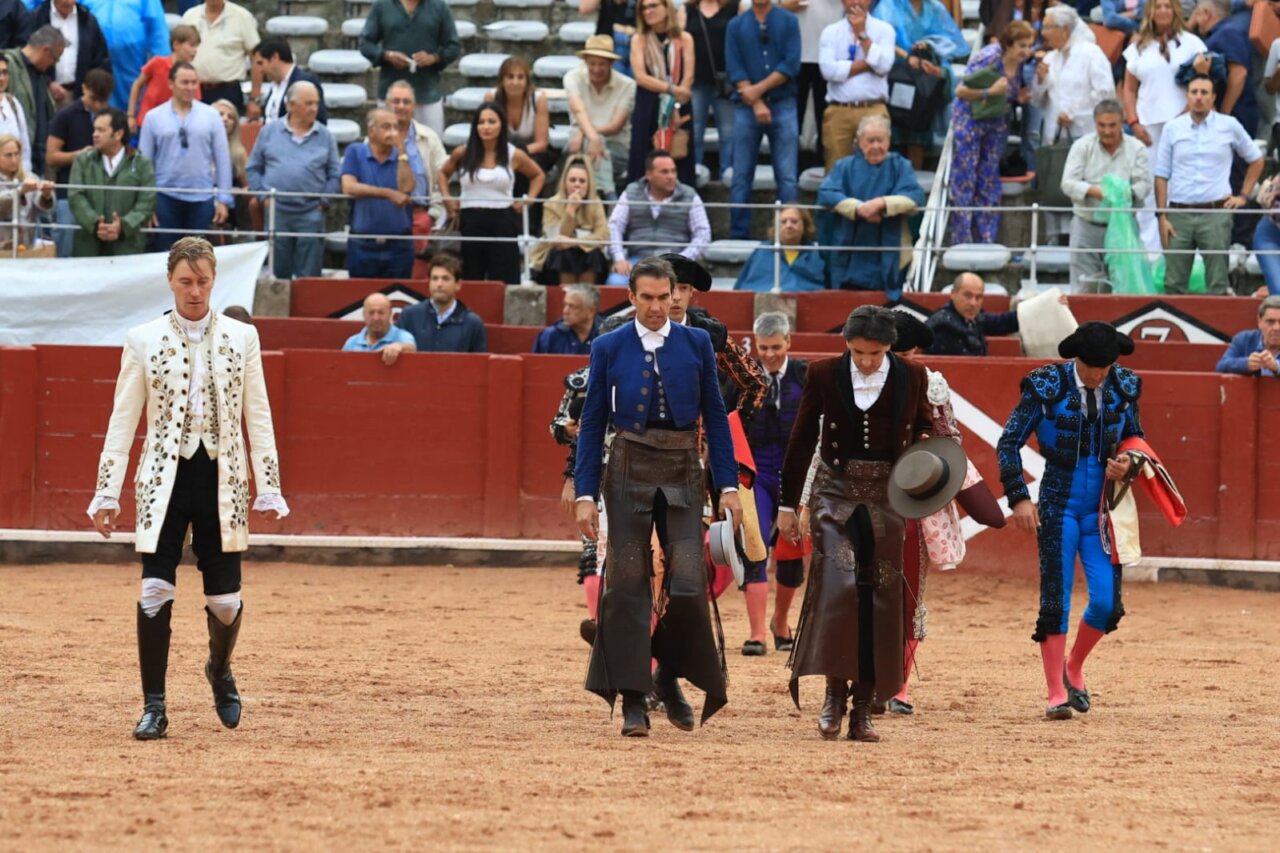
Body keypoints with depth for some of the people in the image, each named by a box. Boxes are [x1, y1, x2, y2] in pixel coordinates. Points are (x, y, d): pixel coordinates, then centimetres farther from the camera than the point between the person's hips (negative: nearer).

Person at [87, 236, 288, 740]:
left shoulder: (241, 339, 5)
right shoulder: (143, 341, 2)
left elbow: (257, 418, 7)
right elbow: (122, 421, 4)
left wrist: (268, 490, 3)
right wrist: (107, 493, 0)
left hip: (222, 481, 1)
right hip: (164, 480, -1)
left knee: (225, 600, 3)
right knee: (156, 592, -11)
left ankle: (219, 669, 36)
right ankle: (153, 708, -2)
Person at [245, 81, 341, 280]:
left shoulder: (325, 136, 5)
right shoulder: (270, 131, 6)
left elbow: (335, 175, 7)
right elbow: (253, 168, 11)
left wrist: (324, 201, -4)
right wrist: (263, 195, 0)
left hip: (311, 213, 0)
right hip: (277, 211, 0)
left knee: (308, 277, 0)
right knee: (278, 273, 6)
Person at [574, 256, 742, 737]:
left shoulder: (696, 344, 5)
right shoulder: (609, 349, 3)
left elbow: (715, 417, 7)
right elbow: (592, 423, 4)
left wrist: (728, 485, 2)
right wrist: (585, 493, -3)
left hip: (683, 472, 0)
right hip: (629, 470, 0)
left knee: (687, 585, -7)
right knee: (627, 584, -2)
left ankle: (669, 678, 17)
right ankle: (633, 701, 3)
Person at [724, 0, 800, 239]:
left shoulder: (788, 22, 5)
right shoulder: (736, 26, 7)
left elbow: (791, 64, -4)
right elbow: (735, 70, 0)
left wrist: (759, 89, -12)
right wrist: (756, 103, -12)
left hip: (783, 105, -1)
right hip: (746, 108, 1)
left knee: (788, 177, -4)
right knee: (742, 176, 2)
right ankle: (738, 235, 7)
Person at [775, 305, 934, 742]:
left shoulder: (911, 378, 0)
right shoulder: (824, 375, -3)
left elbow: (922, 431, 16)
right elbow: (802, 440, 4)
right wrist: (788, 504, 5)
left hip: (885, 497, 1)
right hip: (835, 491, -1)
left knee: (879, 598, -1)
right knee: (836, 584, -17)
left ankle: (864, 708, 5)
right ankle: (834, 693, -6)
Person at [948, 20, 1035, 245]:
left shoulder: (1020, 63, -3)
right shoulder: (988, 59, -23)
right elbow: (961, 91, -22)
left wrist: (1020, 98, -7)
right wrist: (990, 92, -33)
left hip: (997, 123, 6)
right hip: (970, 122, -6)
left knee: (989, 184, 8)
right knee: (965, 183, -4)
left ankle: (986, 242, 13)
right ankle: (961, 242, 1)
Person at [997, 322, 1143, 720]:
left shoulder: (1124, 387, 0)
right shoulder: (1045, 387, -9)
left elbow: (1135, 439, 16)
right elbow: (1008, 443, -4)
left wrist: (1128, 464, -6)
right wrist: (1018, 497, -11)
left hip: (1102, 508, 3)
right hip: (1059, 505, -3)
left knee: (1108, 603, -4)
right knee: (1055, 601, -3)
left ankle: (1073, 668, 24)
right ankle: (1057, 694, 7)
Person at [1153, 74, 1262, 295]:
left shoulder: (1229, 126, 4)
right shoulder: (1172, 129, 6)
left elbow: (1256, 160, 18)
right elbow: (1161, 176, 6)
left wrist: (1244, 196, 10)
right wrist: (1162, 217, -1)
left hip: (1216, 212, -1)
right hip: (1179, 214, 1)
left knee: (1217, 285, -1)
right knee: (1174, 284, 1)